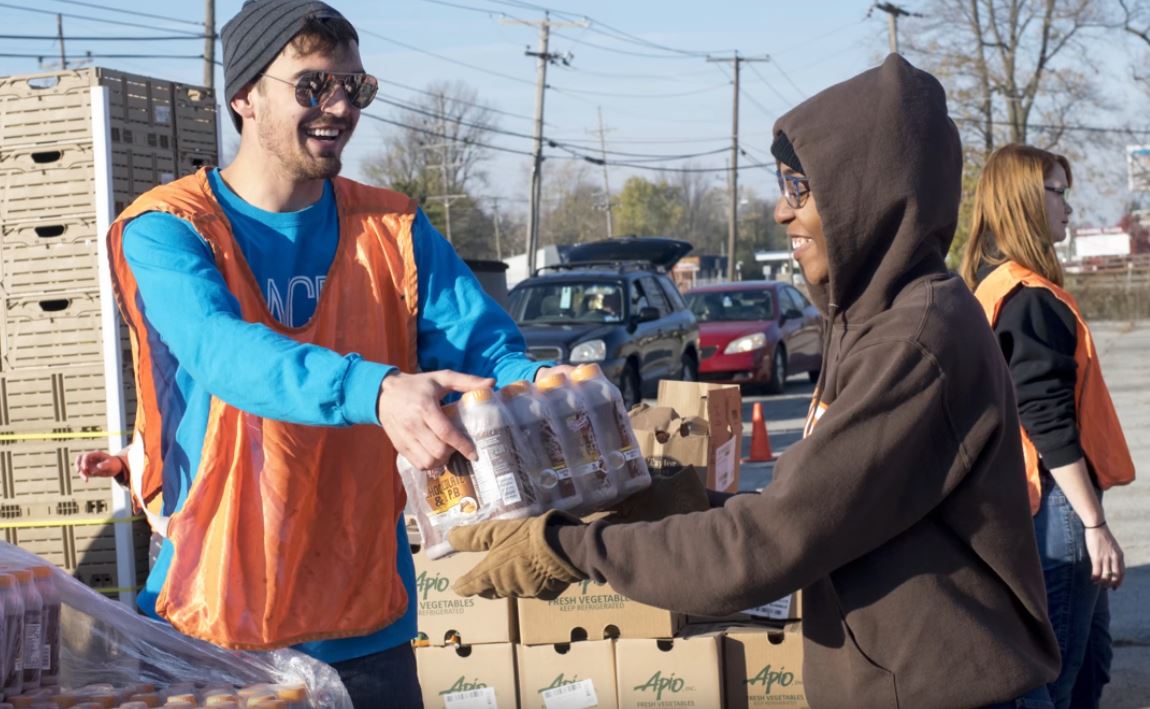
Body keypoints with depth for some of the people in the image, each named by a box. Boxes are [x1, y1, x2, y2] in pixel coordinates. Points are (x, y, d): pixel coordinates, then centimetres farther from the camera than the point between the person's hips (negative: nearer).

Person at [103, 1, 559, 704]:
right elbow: (225, 352, -26)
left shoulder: (394, 230, 5)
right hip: (215, 615, -3)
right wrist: (376, 391, -43)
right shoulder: (166, 231, -8)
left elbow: (486, 347, -4)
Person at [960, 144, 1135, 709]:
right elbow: (1049, 425, -21)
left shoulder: (991, 286, 12)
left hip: (1023, 501, 10)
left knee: (1089, 662, 18)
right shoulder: (1030, 298, -17)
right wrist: (1095, 524, -19)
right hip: (1054, 503, -10)